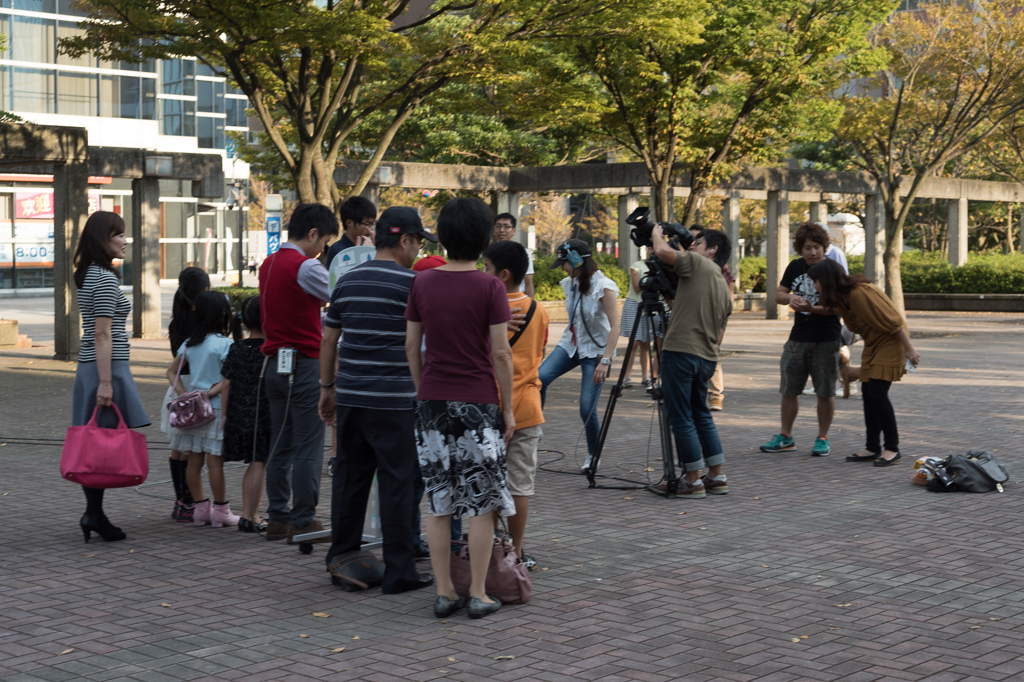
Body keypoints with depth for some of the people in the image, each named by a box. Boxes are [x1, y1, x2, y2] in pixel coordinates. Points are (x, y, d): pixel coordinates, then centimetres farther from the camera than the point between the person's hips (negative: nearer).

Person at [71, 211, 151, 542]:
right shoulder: (105, 278, -14)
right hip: (107, 368, -10)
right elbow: (103, 335, -18)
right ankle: (94, 514, -3)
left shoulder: (89, 275, 16)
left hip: (89, 368, 10)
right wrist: (105, 382, -20)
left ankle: (93, 514, 14)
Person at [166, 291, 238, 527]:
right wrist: (210, 393, -10)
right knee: (215, 461, -2)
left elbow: (171, 371, 14)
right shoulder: (225, 344, -9)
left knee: (194, 461, 8)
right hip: (216, 409, -6)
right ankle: (220, 510, 4)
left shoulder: (189, 344, 11)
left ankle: (200, 508, 15)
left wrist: (184, 395, 6)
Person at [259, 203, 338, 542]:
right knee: (309, 447, -3)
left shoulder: (268, 264, 13)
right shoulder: (305, 266, -14)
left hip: (274, 364, 9)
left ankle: (277, 518, 16)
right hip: (303, 363, -9)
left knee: (280, 447, 12)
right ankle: (303, 521, -1)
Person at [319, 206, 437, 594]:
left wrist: (327, 388, 21)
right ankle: (399, 572, 3)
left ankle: (341, 562, 19)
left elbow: (328, 339, 14)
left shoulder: (347, 281, 10)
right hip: (393, 401, -6)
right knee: (397, 483, 0)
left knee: (349, 479, 12)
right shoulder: (410, 283, -9)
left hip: (350, 398, 6)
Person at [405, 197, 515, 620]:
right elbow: (500, 352, -8)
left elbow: (411, 346, 7)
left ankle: (444, 593, 11)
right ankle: (478, 595, 6)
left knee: (439, 504, 9)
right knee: (482, 504, 5)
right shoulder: (489, 287, -8)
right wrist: (508, 408, -1)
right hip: (478, 403, -4)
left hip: (432, 401, 4)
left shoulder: (422, 283, 3)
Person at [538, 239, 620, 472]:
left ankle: (593, 455, 14)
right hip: (570, 344, 6)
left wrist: (605, 360, -27)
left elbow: (615, 325, -21)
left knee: (587, 409, -9)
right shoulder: (570, 284, 3)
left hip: (595, 350, -6)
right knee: (540, 378, -23)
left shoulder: (603, 286, -18)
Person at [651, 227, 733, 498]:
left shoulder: (697, 264, -4)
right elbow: (719, 335, 19)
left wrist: (657, 235, 5)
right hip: (707, 358, 8)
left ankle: (692, 480, 2)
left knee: (681, 418, -1)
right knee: (701, 415, 19)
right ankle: (716, 476, 19)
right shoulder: (725, 290, 18)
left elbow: (663, 252, -17)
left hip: (680, 352, -8)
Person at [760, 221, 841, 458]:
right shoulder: (795, 267, 6)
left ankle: (822, 439, 14)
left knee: (825, 392, 2)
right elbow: (778, 294, 12)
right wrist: (790, 298, -11)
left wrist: (810, 308, -31)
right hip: (798, 338, 5)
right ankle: (786, 437, 19)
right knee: (789, 389, 9)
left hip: (826, 340, -5)